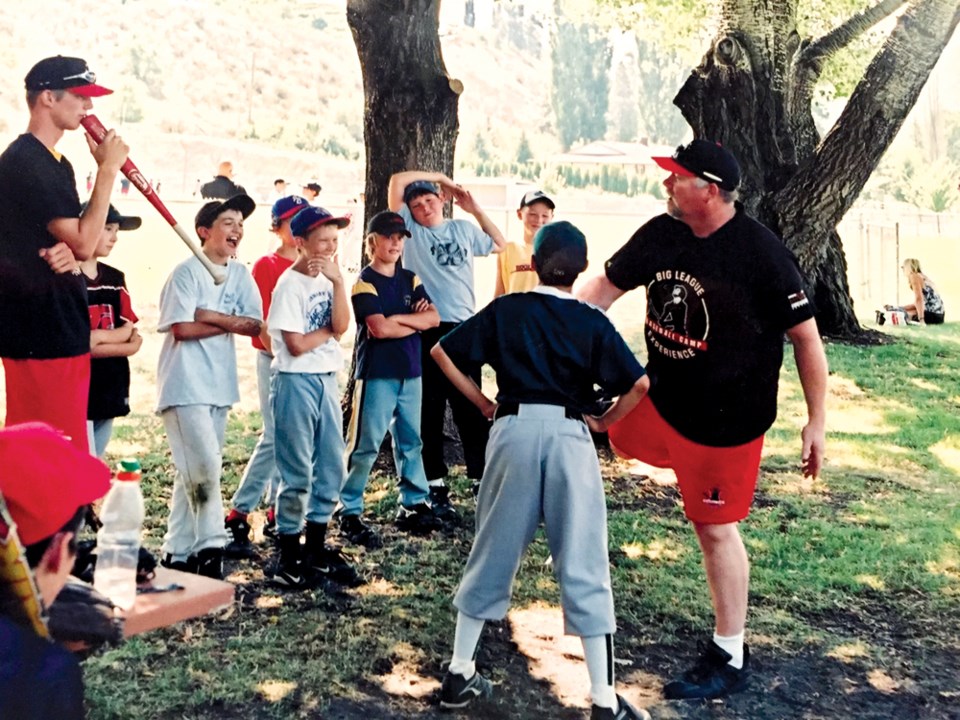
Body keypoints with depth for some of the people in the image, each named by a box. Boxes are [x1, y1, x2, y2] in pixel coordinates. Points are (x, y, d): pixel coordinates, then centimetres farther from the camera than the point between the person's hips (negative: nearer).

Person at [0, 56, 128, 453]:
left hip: (62, 326, 10)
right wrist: (107, 169, -11)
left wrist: (69, 254, -5)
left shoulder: (57, 164, 16)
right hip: (39, 332, -10)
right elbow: (84, 242, -17)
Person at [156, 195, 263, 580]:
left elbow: (255, 325, -1)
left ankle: (177, 552, 18)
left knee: (195, 471, 10)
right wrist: (231, 323, -8)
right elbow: (182, 329, -17)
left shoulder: (240, 275, 10)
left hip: (220, 386, 7)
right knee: (205, 467, -13)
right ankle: (210, 547, 2)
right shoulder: (187, 271, -8)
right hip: (184, 385, -7)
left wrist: (211, 316, -13)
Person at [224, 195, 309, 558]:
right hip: (275, 359, -6)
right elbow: (261, 322, -10)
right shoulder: (266, 265, -4)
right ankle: (237, 515, -3)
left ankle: (278, 513, 21)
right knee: (275, 437, -10)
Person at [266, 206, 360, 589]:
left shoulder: (328, 279, 9)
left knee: (331, 469, 12)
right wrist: (330, 330, -3)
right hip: (296, 382, -7)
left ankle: (316, 550, 26)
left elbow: (341, 325, -5)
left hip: (327, 380, 8)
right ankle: (286, 556, 12)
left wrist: (338, 281, -13)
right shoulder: (290, 284, -11)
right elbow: (297, 344, -17)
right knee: (298, 474, -2)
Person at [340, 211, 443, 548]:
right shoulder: (365, 282, -8)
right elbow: (380, 328, -19)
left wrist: (398, 318, -12)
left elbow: (434, 318, 1)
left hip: (410, 372, 7)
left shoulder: (410, 280, 12)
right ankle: (349, 512, 4)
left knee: (410, 441, 14)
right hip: (377, 374, -7)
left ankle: (414, 504, 24)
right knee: (365, 445, -4)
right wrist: (416, 322, -6)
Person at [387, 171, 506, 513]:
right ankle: (436, 486, 12)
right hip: (427, 331, -2)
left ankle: (482, 478, 16)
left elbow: (501, 246, 26)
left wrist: (475, 209, 20)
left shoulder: (464, 228, 16)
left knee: (471, 410, 8)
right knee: (429, 412, 4)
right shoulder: (410, 228, 5)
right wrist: (439, 175, 8)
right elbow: (397, 182, -3)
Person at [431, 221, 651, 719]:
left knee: (492, 553, 14)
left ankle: (460, 674, 24)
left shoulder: (504, 310, 6)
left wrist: (483, 404, 11)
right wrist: (604, 421, 7)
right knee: (582, 566, 4)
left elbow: (442, 352, 6)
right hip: (568, 434, -1)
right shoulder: (592, 322, 2)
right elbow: (639, 384, -8)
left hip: (514, 429, 2)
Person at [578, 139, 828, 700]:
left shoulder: (762, 253, -22)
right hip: (661, 399, 6)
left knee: (716, 528, 3)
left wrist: (817, 423, -16)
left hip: (726, 417, -6)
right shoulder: (660, 234, -5)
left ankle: (730, 659, 20)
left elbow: (807, 337, -16)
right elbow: (605, 288, 6)